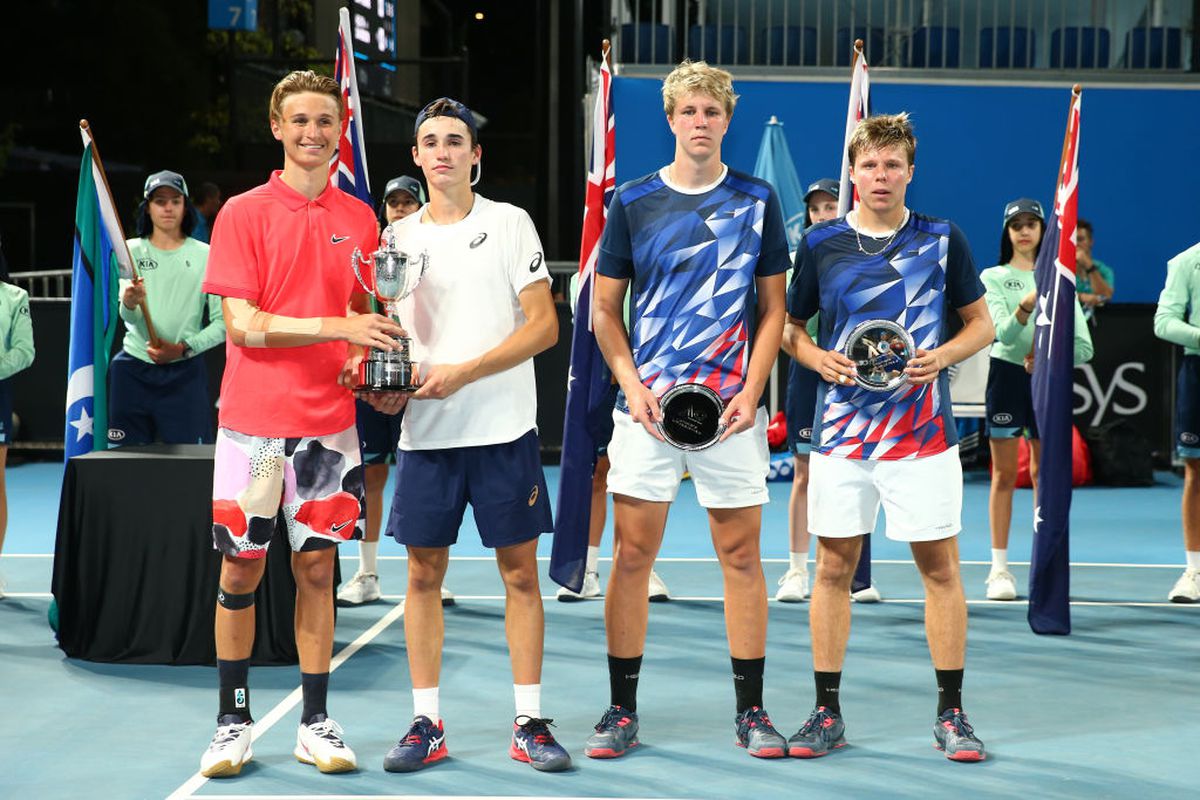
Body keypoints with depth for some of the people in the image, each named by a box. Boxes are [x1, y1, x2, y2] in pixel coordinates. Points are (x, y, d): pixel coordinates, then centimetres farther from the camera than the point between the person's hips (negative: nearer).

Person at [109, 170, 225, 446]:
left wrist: (183, 348, -11)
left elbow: (223, 323, 1)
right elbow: (127, 316, -5)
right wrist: (130, 303, -28)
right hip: (133, 371, 1)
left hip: (184, 373, -1)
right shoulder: (131, 251, 8)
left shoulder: (205, 256, 4)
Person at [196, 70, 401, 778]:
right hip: (253, 420, -2)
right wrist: (336, 327, -20)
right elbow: (242, 324, -10)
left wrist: (365, 356, -4)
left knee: (318, 566, 6)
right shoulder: (243, 213, -2)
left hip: (329, 421, 2)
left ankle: (316, 723, 14)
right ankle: (235, 721, 16)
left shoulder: (360, 219, 8)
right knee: (241, 567, 3)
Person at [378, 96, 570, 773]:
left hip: (504, 428, -3)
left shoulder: (510, 223, 1)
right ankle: (427, 724, 14)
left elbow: (544, 324, -6)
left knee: (521, 572, 2)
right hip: (425, 432, 3)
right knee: (424, 574, 4)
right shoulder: (398, 237, 10)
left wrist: (463, 372, -14)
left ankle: (530, 723, 10)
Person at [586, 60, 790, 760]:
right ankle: (622, 710, 10)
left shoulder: (757, 200, 5)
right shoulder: (633, 202, 5)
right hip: (648, 404, 0)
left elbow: (773, 308, 7)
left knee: (742, 555, 4)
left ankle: (751, 709, 14)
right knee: (633, 553, 0)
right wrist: (631, 383, -6)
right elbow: (606, 309, 8)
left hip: (731, 406, 0)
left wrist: (752, 391, -6)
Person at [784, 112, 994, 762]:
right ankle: (827, 714, 14)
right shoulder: (820, 243, 5)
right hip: (841, 430, 1)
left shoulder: (943, 240, 3)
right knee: (833, 567, 4)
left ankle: (951, 714, 13)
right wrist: (818, 358, -8)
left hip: (923, 431, -1)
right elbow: (790, 326, 13)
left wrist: (943, 355, -9)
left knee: (940, 568, 2)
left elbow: (981, 321, 10)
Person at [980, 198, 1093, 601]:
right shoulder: (994, 277, 0)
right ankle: (1000, 569, 3)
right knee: (1004, 475, -1)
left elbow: (1083, 347, 4)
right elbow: (1002, 333, -15)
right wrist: (1025, 307, -33)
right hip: (1007, 375, -2)